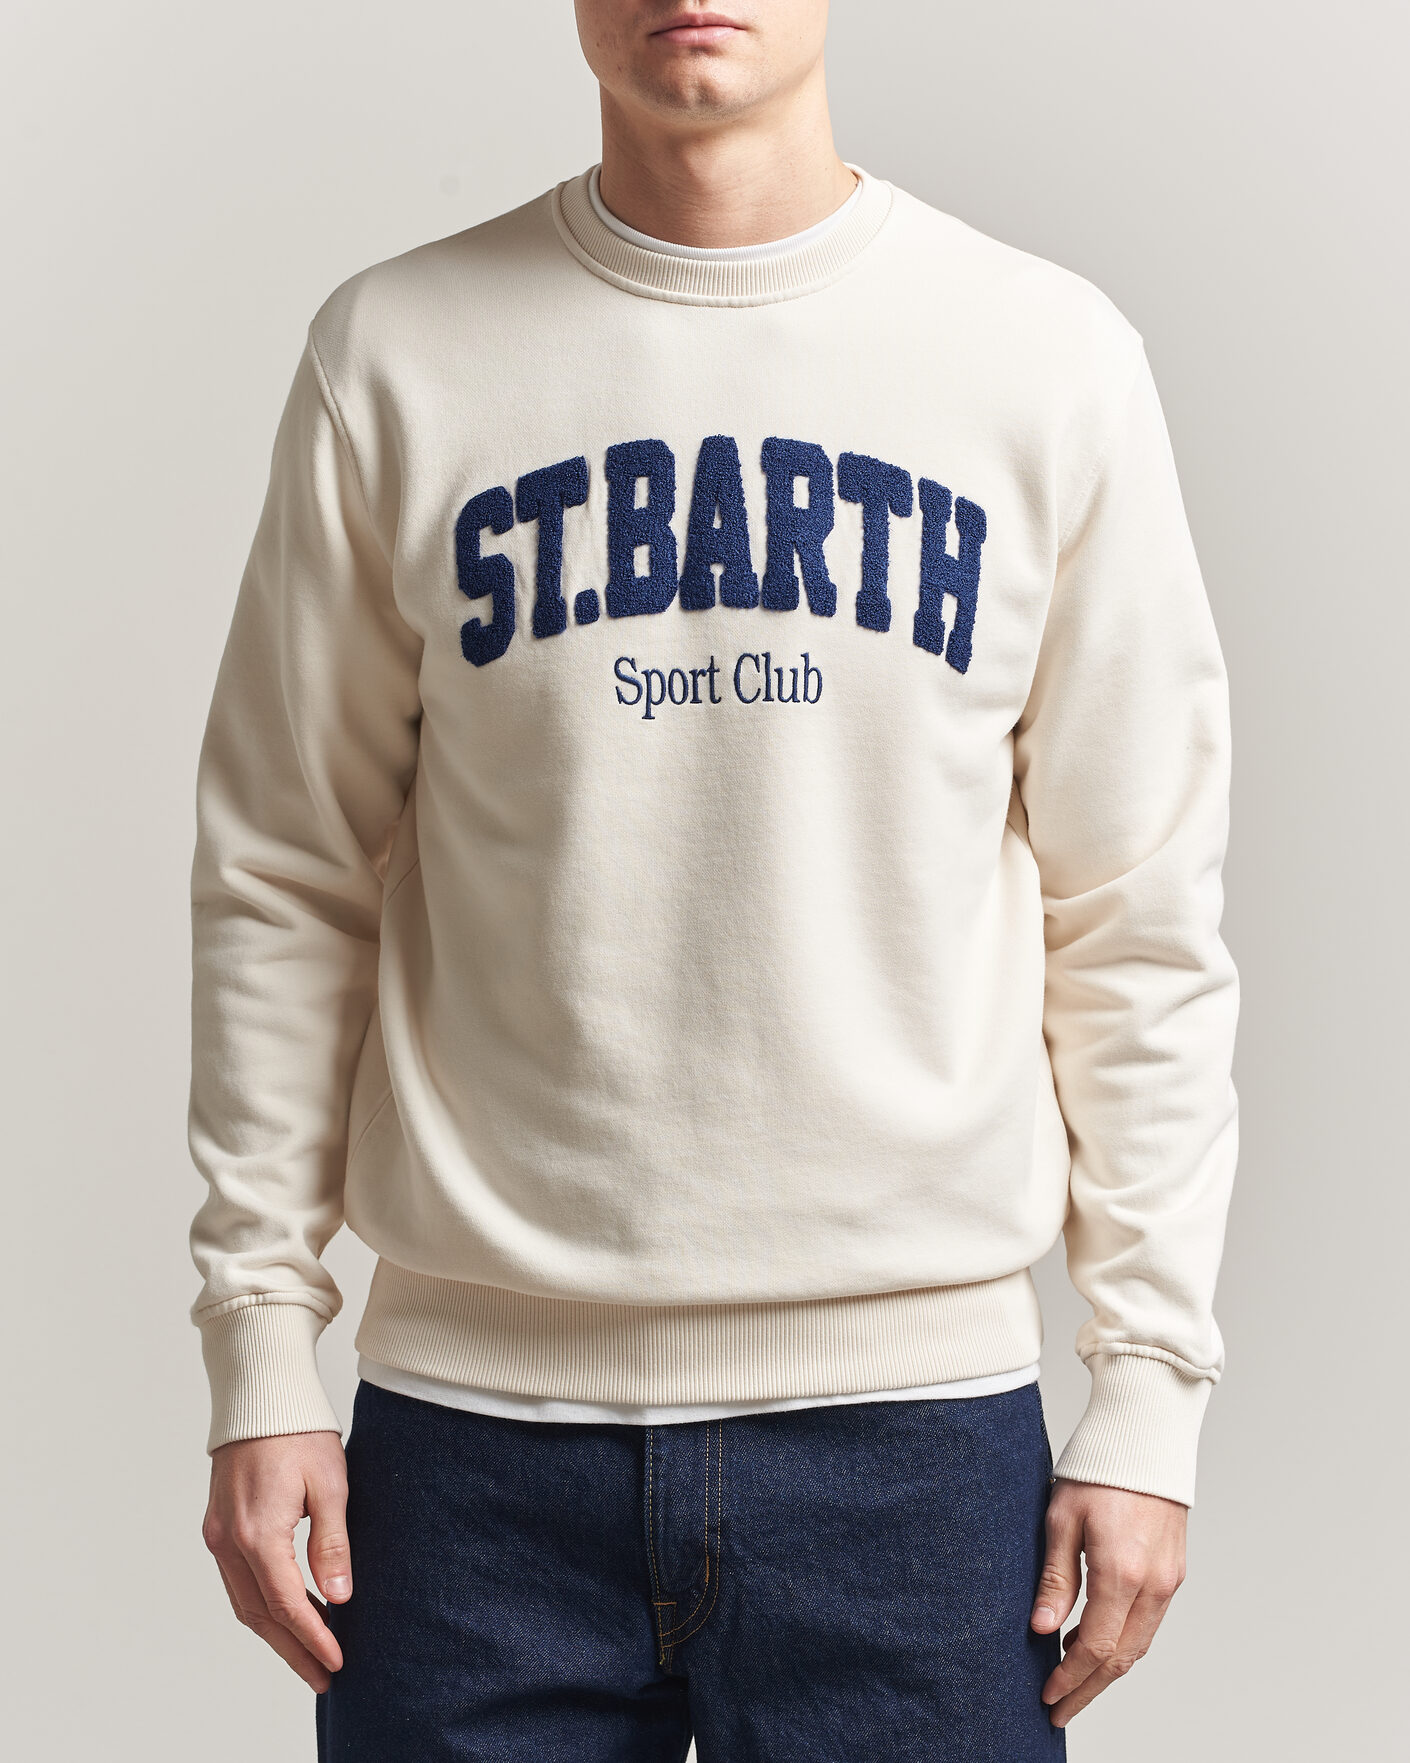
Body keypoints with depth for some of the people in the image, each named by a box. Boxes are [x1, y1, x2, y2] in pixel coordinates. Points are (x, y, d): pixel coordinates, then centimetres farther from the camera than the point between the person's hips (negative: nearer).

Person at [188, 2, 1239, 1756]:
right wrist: (260, 1347, 2)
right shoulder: (395, 352, 3)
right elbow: (282, 886, 6)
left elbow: (1139, 922, 4)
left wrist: (1150, 1381, 1)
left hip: (915, 1412, 0)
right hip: (477, 1411, 0)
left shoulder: (1051, 355, 3)